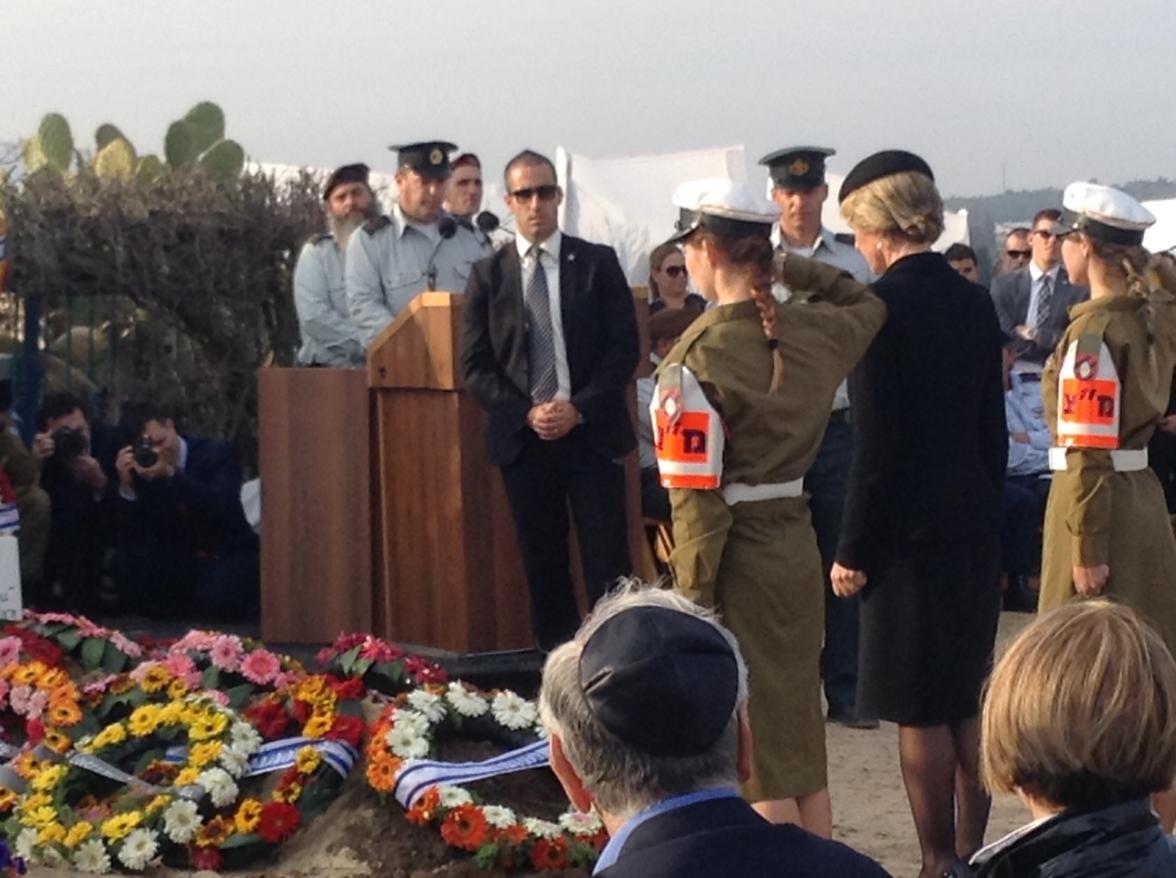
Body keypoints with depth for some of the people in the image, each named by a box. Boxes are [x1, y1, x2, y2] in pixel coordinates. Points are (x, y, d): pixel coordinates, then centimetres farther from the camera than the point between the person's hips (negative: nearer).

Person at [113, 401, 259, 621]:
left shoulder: (216, 453, -10)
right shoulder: (140, 468, -3)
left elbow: (222, 506, -30)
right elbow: (133, 537, -9)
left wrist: (171, 474, -37)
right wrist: (126, 486, -25)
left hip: (229, 555, -3)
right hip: (179, 560, 3)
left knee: (217, 602, -33)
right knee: (126, 561, -23)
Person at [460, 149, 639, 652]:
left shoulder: (598, 264, 4)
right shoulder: (489, 275, 7)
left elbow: (624, 347, 0)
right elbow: (475, 365, 3)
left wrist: (578, 408, -11)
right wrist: (527, 413, -10)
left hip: (591, 434, -1)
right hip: (523, 438, 1)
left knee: (608, 563, -3)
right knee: (543, 567, 5)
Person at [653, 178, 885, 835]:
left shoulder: (697, 355, -16)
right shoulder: (811, 332, 1)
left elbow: (697, 496, -18)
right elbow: (870, 305, 27)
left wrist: (693, 600, -14)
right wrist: (797, 270, 18)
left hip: (737, 557, -6)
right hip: (798, 545, 6)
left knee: (754, 745, 2)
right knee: (802, 735, 16)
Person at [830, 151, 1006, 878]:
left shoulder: (882, 304, -14)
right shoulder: (975, 301, 6)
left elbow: (878, 442, -17)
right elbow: (994, 428, 11)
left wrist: (854, 551, -11)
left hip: (913, 536, -7)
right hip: (976, 530, 7)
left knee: (921, 711, 0)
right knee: (967, 703, 14)